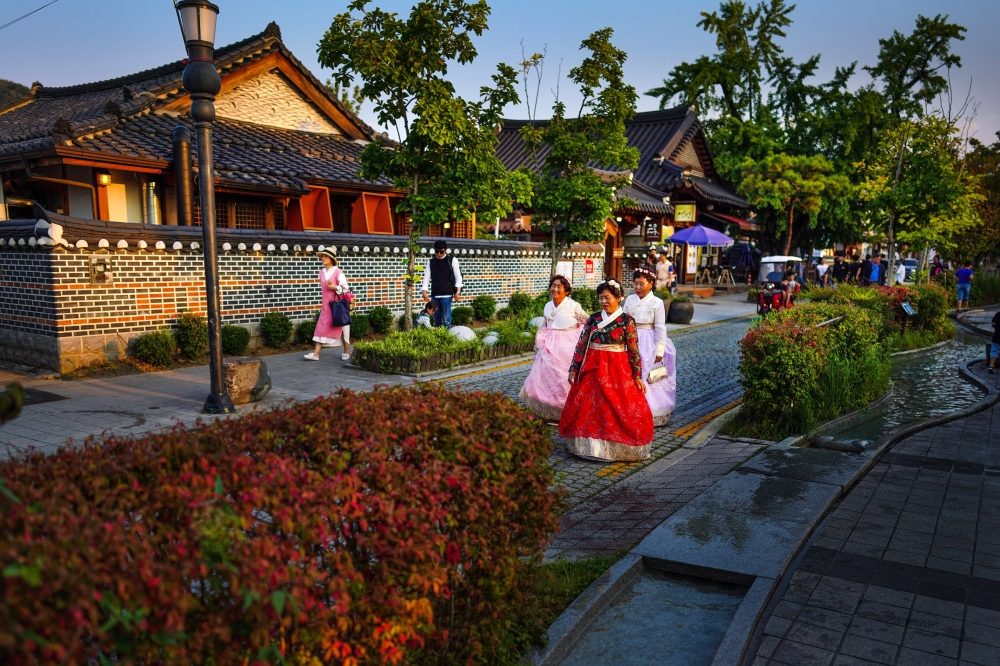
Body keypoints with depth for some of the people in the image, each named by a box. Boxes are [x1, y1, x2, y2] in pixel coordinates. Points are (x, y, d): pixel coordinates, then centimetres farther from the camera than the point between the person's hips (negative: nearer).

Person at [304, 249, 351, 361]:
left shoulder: (338, 272, -9)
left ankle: (347, 352, 16)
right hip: (326, 305, 5)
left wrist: (334, 287, -21)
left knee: (342, 328, 5)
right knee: (321, 328, 0)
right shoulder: (321, 272, 8)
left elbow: (345, 288, -11)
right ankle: (316, 353, -2)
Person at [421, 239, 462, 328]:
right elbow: (426, 278, 10)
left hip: (447, 294, -4)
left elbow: (458, 276, 2)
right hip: (434, 295, 4)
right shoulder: (430, 262, 12)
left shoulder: (452, 260, 4)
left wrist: (458, 291, -6)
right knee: (437, 319, 7)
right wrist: (424, 292, -1)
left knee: (446, 319, -8)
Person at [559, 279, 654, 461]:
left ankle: (618, 448, 12)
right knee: (589, 409, 6)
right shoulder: (593, 319, 5)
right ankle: (593, 446, 19)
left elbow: (633, 350, -4)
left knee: (619, 409, -2)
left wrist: (637, 376, -5)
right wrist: (574, 369, 5)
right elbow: (581, 345, 7)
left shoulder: (626, 321, -5)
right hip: (592, 369, 4)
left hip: (617, 369, -4)